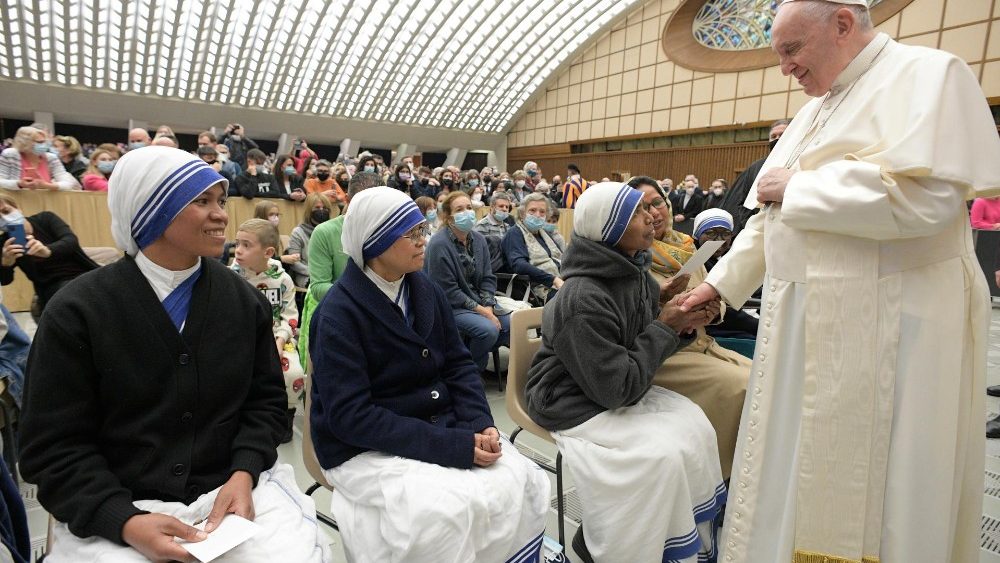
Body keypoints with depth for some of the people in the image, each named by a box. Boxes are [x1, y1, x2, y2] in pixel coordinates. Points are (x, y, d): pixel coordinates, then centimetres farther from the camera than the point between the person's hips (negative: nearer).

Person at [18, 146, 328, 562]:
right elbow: (54, 447, -4)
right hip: (113, 509, -1)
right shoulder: (77, 312, -6)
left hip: (230, 487, 2)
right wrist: (126, 521, -17)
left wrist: (244, 473, -11)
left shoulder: (245, 301, 1)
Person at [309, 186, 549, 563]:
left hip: (442, 426, 5)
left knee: (524, 481, -15)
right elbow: (350, 416, -21)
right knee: (449, 509, -29)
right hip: (365, 447, -5)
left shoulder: (427, 292, 3)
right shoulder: (339, 313, -15)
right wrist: (452, 446, -25)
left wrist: (479, 425, -12)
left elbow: (458, 364, 7)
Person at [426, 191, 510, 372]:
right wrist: (479, 309, -18)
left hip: (479, 301, 7)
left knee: (512, 325, -8)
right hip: (450, 306, -7)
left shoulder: (478, 240, 3)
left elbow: (488, 278, 6)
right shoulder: (439, 244, -18)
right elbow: (447, 291, -18)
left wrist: (488, 307, -11)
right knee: (489, 329, -27)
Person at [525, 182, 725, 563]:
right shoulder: (583, 299, -28)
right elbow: (617, 387, -26)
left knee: (696, 428, -6)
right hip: (575, 404, -8)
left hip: (621, 389, 8)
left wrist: (682, 325, -11)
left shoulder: (636, 274, -1)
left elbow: (648, 342, 9)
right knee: (662, 454, -20)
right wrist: (665, 328, -20)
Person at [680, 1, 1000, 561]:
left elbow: (921, 195, -23)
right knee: (796, 462, 15)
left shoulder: (927, 74, -6)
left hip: (891, 323, -7)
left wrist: (796, 186, -13)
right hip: (808, 318, 8)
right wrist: (720, 282, 14)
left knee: (869, 480, 4)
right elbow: (769, 218, 18)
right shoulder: (817, 108, 18)